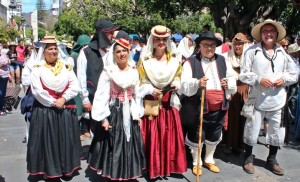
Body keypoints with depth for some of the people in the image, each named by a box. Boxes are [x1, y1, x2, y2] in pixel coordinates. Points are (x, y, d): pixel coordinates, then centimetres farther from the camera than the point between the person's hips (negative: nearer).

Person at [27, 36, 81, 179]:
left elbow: (75, 87, 0)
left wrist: (63, 99, -13)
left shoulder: (66, 67, 8)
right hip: (45, 110, -2)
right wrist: (53, 103, -13)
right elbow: (37, 90, -11)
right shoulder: (38, 68, -1)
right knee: (48, 141, 2)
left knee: (66, 140, 8)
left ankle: (66, 168, 21)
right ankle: (50, 170, 14)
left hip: (65, 110, 3)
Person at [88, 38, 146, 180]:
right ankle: (113, 175, 17)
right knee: (113, 146, 1)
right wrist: (103, 118, -14)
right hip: (113, 112, -4)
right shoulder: (108, 71, -7)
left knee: (129, 146, 10)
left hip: (129, 114, 4)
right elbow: (102, 95, -10)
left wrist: (138, 115, 11)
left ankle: (126, 175, 25)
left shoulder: (134, 72, 7)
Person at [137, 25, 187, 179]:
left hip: (169, 103, 3)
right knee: (152, 135, 1)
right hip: (151, 103, -2)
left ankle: (169, 165, 23)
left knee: (170, 134, 7)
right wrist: (151, 90, -17)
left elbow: (178, 76, 14)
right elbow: (141, 82, -1)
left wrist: (176, 84, -7)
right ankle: (153, 167, 17)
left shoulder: (174, 58, 5)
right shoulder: (145, 59, -3)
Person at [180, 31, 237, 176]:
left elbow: (233, 78, 15)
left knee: (214, 136, 20)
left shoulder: (223, 61, 8)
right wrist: (197, 83, -37)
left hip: (218, 108, 5)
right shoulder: (191, 62, -8)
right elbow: (184, 85, -16)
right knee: (196, 137, 8)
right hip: (198, 108, -4)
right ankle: (196, 162, 31)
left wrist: (228, 83, -8)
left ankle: (209, 160, 42)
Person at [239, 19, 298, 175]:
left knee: (276, 132, 13)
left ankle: (271, 160, 32)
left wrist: (284, 79, -6)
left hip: (277, 100, 4)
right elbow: (244, 74, -4)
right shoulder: (252, 51, -4)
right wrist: (259, 79, -17)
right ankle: (248, 159, 26)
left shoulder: (283, 52, 7)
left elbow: (294, 74, 13)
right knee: (252, 130, 6)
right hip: (257, 99, -4)